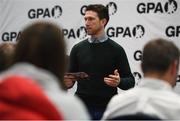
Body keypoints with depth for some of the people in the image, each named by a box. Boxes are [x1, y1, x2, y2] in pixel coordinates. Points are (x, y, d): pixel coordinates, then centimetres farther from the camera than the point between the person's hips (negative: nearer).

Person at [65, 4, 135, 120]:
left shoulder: (116, 49, 0)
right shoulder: (78, 49, 7)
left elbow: (130, 81, 0)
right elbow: (71, 77, 11)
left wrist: (119, 82, -21)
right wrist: (68, 82, -12)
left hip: (107, 110, -2)